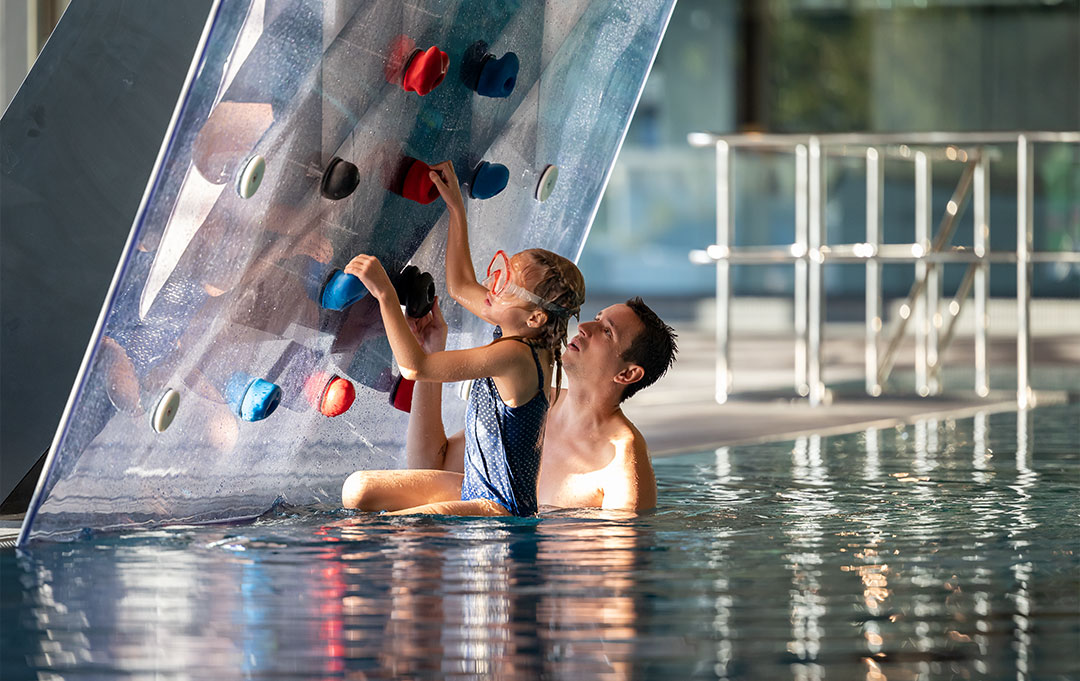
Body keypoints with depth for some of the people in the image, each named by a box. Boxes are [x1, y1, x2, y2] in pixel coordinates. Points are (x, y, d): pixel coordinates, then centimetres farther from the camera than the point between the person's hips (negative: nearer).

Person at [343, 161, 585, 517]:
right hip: (474, 489, 10)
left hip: (503, 512, -10)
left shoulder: (515, 355, -25)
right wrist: (456, 208, 22)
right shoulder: (523, 336, 3)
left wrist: (384, 292, -29)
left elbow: (415, 366, -28)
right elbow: (461, 287, 22)